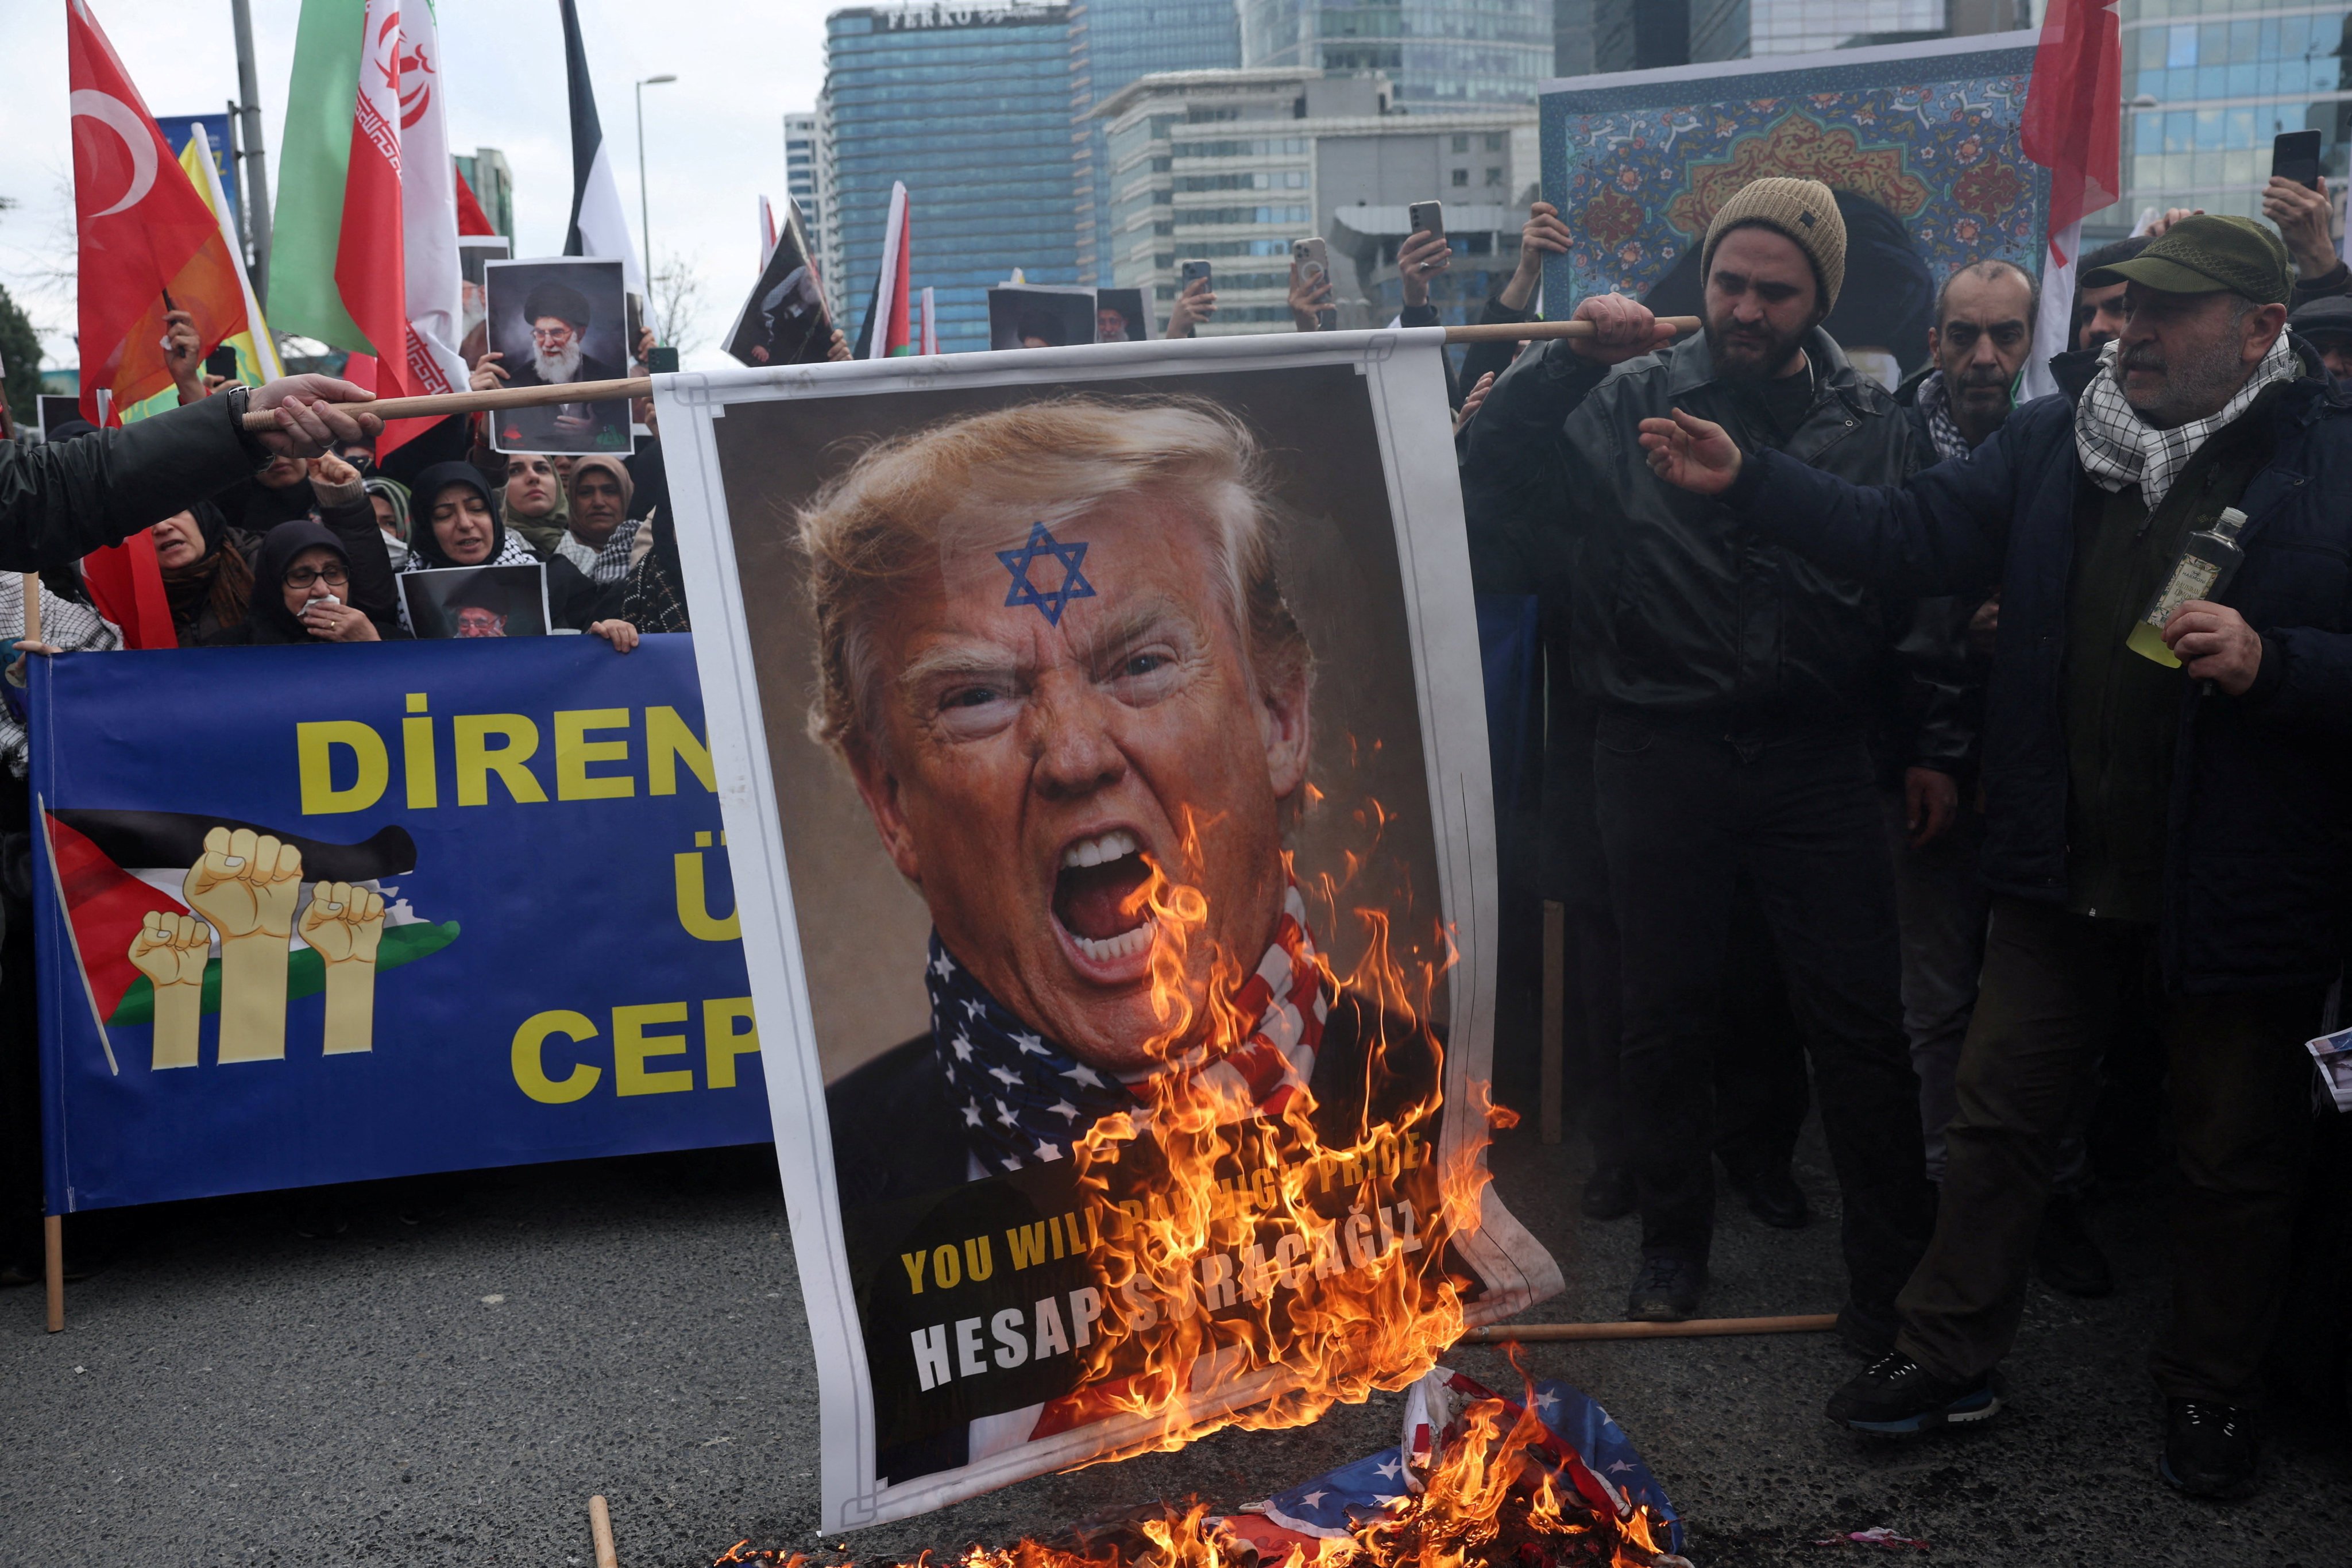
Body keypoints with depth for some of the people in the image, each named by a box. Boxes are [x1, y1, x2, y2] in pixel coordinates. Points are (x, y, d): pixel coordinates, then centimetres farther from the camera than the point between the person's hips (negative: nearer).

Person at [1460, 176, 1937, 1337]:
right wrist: (1567, 357, -16)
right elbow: (1488, 460, -7)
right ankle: (1674, 1237, 31)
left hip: (1813, 753, 0)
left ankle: (1894, 1265, 17)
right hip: (1659, 751, 0)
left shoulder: (1867, 425, 4)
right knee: (1667, 1013, 12)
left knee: (1859, 1016, 2)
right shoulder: (1630, 398, 1)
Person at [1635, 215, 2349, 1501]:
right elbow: (1902, 536, -1)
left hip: (2240, 896, -3)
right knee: (2000, 1115, 13)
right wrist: (1743, 482, -9)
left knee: (2233, 1159, 13)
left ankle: (2211, 1391, 34)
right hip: (2061, 870, 3)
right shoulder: (2049, 444, 3)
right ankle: (1950, 1353, 29)